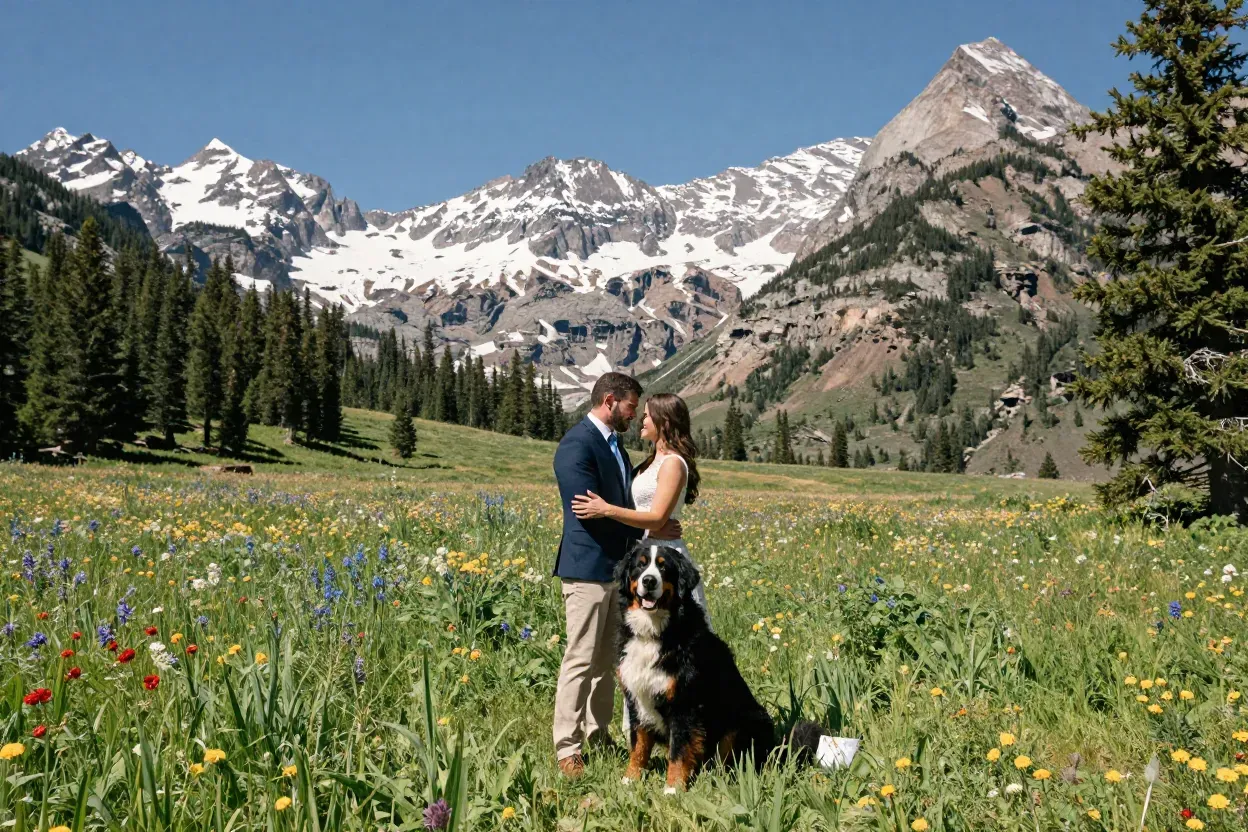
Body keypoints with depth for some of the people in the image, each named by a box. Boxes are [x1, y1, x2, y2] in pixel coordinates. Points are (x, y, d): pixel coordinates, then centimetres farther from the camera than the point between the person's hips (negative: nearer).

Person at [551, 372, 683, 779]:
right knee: (580, 661, -5)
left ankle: (598, 736, 23)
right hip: (588, 569, -9)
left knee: (607, 661, 14)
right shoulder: (576, 444, -15)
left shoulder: (613, 443, 15)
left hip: (617, 568, 9)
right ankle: (567, 748, 2)